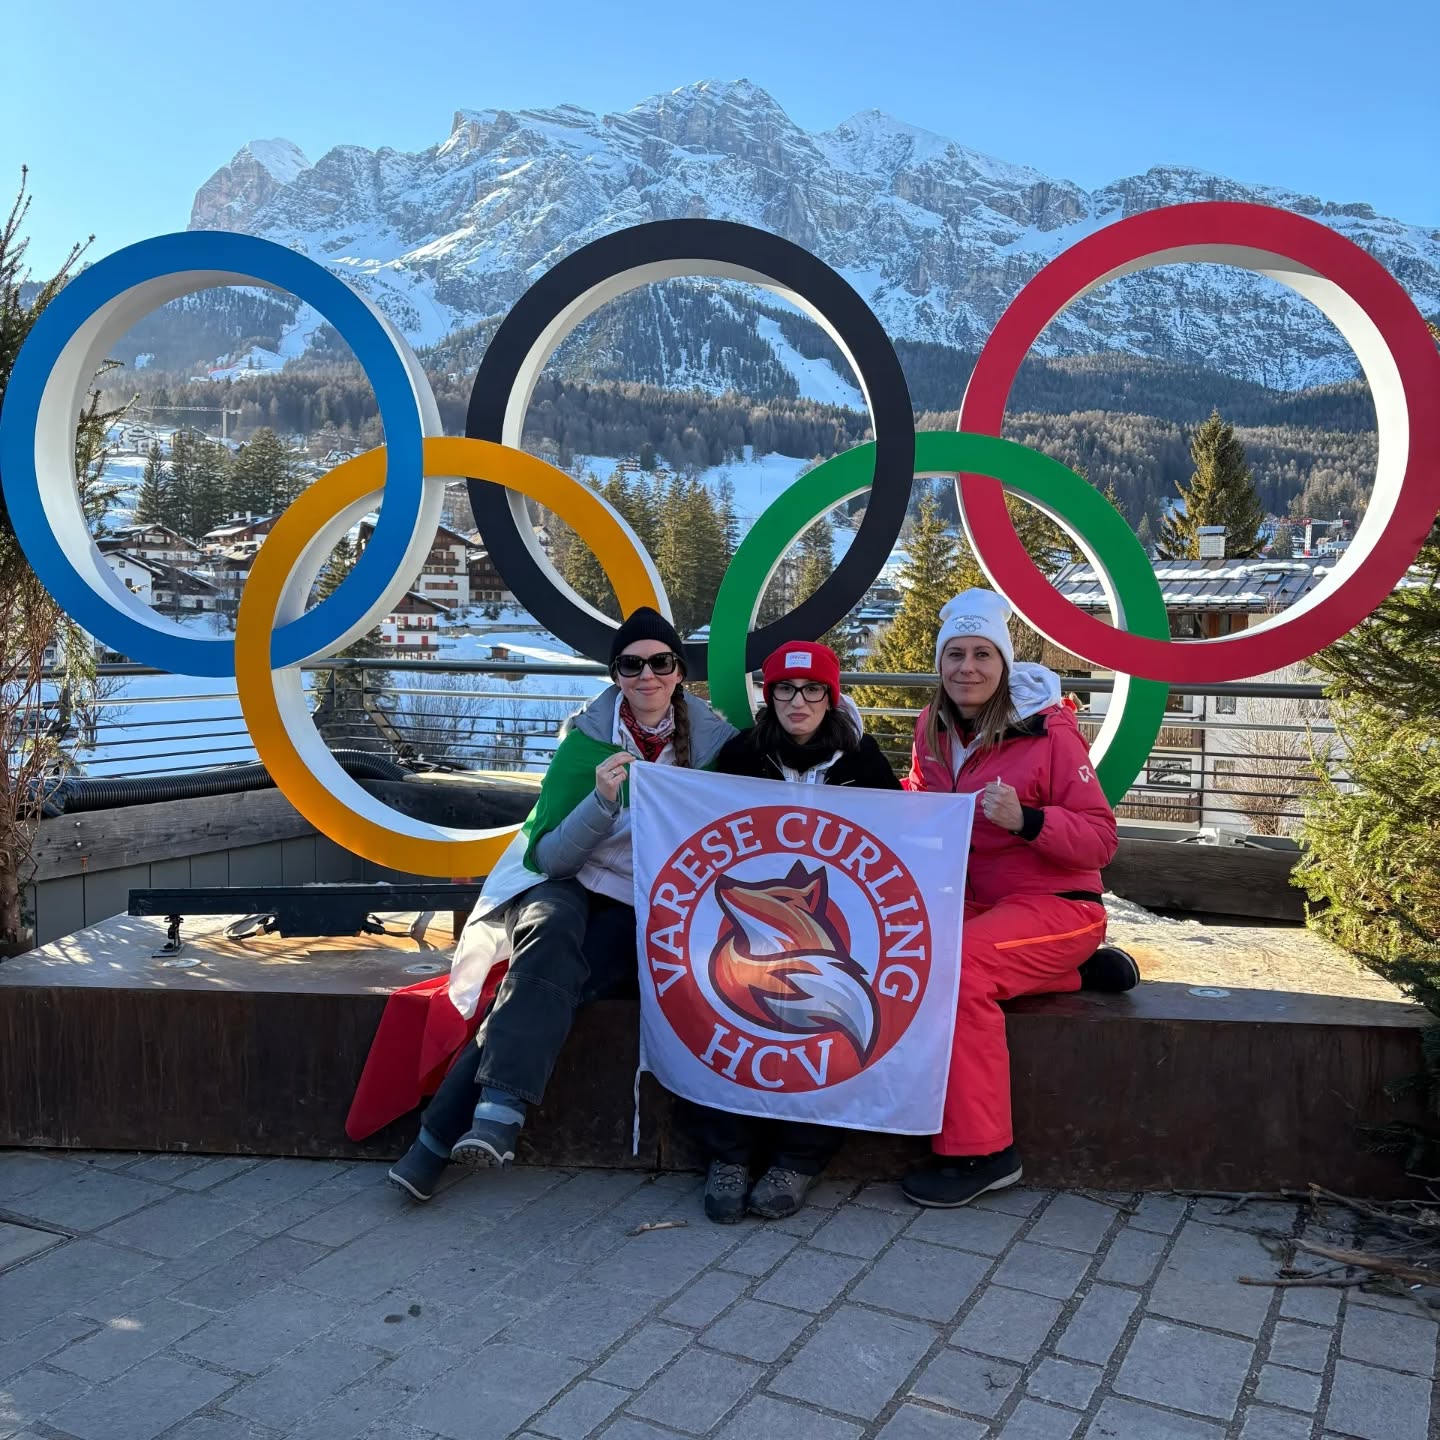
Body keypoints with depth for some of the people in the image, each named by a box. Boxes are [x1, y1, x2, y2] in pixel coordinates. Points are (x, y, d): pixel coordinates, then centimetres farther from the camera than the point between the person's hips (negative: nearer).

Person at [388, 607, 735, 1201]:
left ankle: (438, 1141, -33)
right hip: (566, 887, 0)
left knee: (549, 977, -30)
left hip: (644, 910, 0)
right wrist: (602, 799, -23)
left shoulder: (714, 740, 0)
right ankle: (501, 1109, -42)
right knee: (552, 935, -36)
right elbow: (549, 854, -7)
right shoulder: (587, 737, -3)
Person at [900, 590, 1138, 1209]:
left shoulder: (1048, 730, -13)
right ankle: (1080, 973, 3)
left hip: (1054, 904, -8)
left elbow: (1100, 841, -13)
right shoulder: (933, 728, 4)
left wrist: (1026, 821, -30)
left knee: (956, 963, -31)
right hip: (972, 902, 8)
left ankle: (981, 1152, -19)